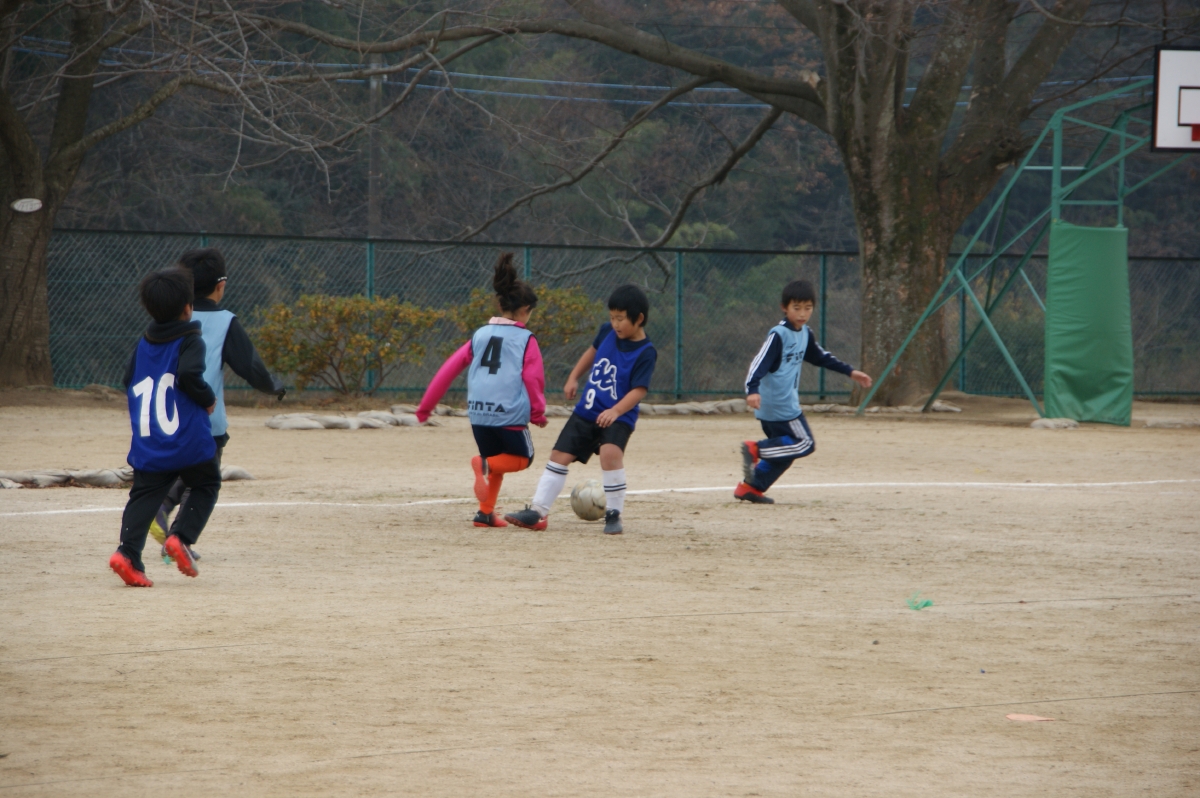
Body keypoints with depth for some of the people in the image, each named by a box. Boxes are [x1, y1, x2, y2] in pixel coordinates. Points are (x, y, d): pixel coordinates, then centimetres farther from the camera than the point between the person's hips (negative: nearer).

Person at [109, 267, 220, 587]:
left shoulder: (143, 344, 12)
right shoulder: (190, 341, -6)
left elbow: (129, 382, 17)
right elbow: (189, 375, -22)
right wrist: (208, 399, -6)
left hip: (147, 445, 5)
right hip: (189, 441, -5)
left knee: (144, 494, 3)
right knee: (205, 485, 14)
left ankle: (128, 551, -16)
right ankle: (181, 537, -5)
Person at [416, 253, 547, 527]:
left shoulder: (480, 335, 11)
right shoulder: (526, 340, -2)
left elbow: (449, 369, 8)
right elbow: (534, 380, -6)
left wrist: (426, 406, 13)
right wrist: (538, 414, 9)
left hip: (478, 412, 5)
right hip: (510, 412, -5)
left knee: (496, 462, 25)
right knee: (522, 458, 16)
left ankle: (486, 513, 12)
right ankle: (485, 464, -12)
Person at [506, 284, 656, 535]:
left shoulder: (645, 353, -16)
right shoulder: (607, 331, 2)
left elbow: (638, 389, -23)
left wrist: (615, 411, -36)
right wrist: (573, 378, 20)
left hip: (618, 417, -6)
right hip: (586, 411, 6)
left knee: (610, 453, -30)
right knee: (560, 455, 4)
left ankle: (613, 515, -16)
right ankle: (537, 512, 10)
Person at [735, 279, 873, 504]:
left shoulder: (805, 334, 12)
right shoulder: (778, 335, -17)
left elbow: (821, 357, 27)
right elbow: (759, 362, -28)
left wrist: (850, 372, 29)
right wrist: (752, 390, -43)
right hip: (781, 406, -9)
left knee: (783, 449, 15)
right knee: (804, 444, -8)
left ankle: (750, 487, 16)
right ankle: (755, 449, -12)